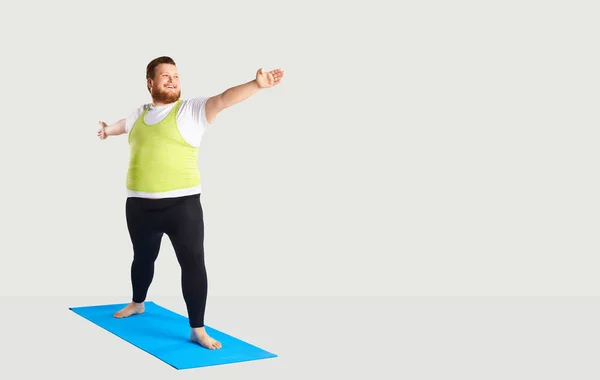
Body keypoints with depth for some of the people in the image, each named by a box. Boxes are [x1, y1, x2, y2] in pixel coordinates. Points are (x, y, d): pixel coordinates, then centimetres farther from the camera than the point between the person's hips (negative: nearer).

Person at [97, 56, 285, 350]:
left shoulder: (192, 109, -6)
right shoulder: (139, 114, 10)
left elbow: (223, 99, -23)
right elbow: (123, 125, 34)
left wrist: (256, 84, -41)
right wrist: (107, 131, 57)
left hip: (182, 204, -5)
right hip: (139, 204, 5)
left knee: (193, 263, -8)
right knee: (143, 258, 23)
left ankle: (198, 330, -1)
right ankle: (137, 303, 48)